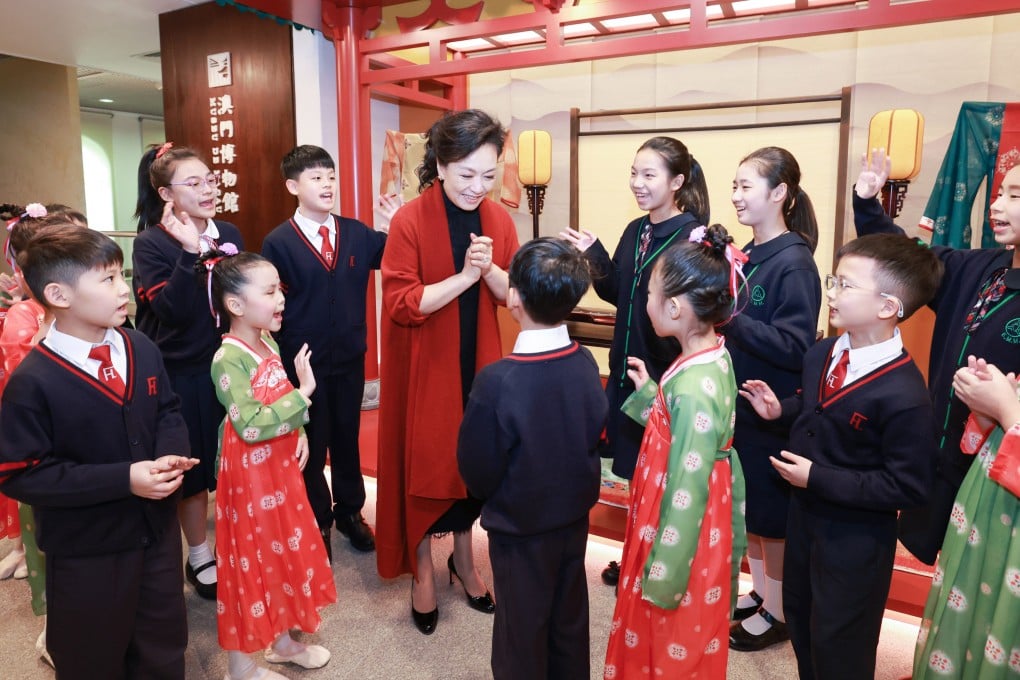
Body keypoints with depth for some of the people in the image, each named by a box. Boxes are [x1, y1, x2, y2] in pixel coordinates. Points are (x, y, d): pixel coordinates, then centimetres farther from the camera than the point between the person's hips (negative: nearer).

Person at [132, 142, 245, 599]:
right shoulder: (151, 244, -11)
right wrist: (190, 251, -29)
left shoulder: (229, 234, 2)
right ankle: (200, 558, 29)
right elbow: (172, 310, -22)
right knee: (194, 471, 9)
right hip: (183, 376, -4)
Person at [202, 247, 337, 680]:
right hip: (249, 477, -8)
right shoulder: (228, 359, -22)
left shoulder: (269, 343, 4)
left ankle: (282, 641, 40)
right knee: (250, 563, 6)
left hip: (281, 470, 8)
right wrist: (303, 393, -26)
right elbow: (251, 425, -29)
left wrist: (300, 437, 0)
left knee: (285, 553, 19)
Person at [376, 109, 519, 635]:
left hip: (478, 365, 4)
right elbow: (400, 304, -17)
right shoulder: (409, 220, -14)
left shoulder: (499, 220, -1)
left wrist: (489, 267, -20)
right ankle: (422, 571, 29)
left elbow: (514, 296, 0)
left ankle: (463, 559, 36)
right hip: (425, 366, -4)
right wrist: (463, 276, -24)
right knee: (423, 463, 8)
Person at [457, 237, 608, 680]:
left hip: (520, 527, -5)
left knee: (522, 629, 18)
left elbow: (477, 470, -18)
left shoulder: (497, 382, -30)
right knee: (569, 619, 24)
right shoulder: (586, 363, -13)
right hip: (575, 515, 5)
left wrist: (485, 493, 3)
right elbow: (595, 433, 1)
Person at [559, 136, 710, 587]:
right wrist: (593, 254, -2)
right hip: (628, 365, 7)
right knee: (636, 468, 19)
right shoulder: (635, 231, 7)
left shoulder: (694, 237, -15)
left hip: (668, 373, -7)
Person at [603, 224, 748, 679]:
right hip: (703, 524, 9)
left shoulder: (692, 388, -31)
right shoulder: (714, 357, -4)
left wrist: (664, 576, -17)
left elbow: (686, 492, -26)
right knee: (661, 635, 30)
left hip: (683, 539, -8)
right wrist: (648, 391, 12)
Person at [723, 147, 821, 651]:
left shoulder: (794, 263, -17)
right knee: (747, 507, 19)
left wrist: (730, 320, -28)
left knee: (773, 515, 8)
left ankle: (777, 613, 27)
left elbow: (795, 346, -22)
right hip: (740, 405, 7)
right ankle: (759, 592, 38)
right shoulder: (747, 254, 5)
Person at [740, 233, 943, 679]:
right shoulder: (821, 355, -6)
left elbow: (908, 488, -26)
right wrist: (780, 410, -6)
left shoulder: (903, 396, -30)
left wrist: (819, 478, -26)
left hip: (855, 540, -8)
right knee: (799, 617, 28)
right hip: (804, 513, 8)